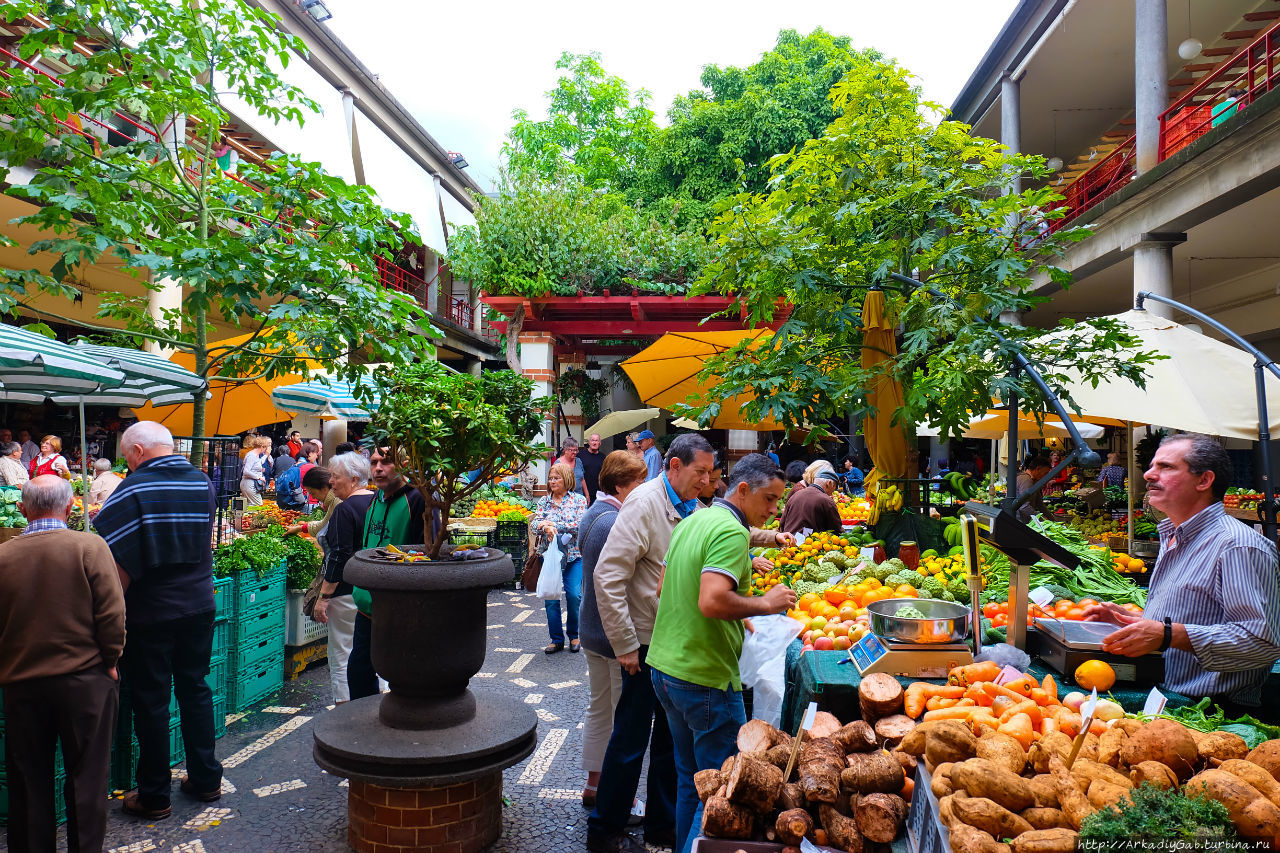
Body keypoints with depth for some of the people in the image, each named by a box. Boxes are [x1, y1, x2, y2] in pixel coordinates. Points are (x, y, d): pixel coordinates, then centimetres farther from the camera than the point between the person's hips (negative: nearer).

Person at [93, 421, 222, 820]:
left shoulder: (134, 488, -15)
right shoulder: (203, 482, 2)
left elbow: (120, 561, -18)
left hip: (151, 612, -5)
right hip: (199, 604, 5)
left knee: (151, 702, 7)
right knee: (195, 690, 16)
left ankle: (154, 795, 18)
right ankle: (206, 779, 26)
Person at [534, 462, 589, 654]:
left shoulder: (578, 500, 1)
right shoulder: (544, 501, 10)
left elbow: (581, 525, -11)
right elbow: (535, 523, 0)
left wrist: (553, 525, -16)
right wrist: (546, 529, -23)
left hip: (573, 554, -2)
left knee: (574, 595, -9)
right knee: (550, 597, 0)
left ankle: (574, 635, 13)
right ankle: (556, 639, 14)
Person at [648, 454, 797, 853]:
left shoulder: (690, 522, 11)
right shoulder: (732, 532, -18)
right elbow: (712, 601, -30)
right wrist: (764, 603, -16)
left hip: (664, 667, 9)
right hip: (705, 679, -9)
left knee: (690, 779, 21)